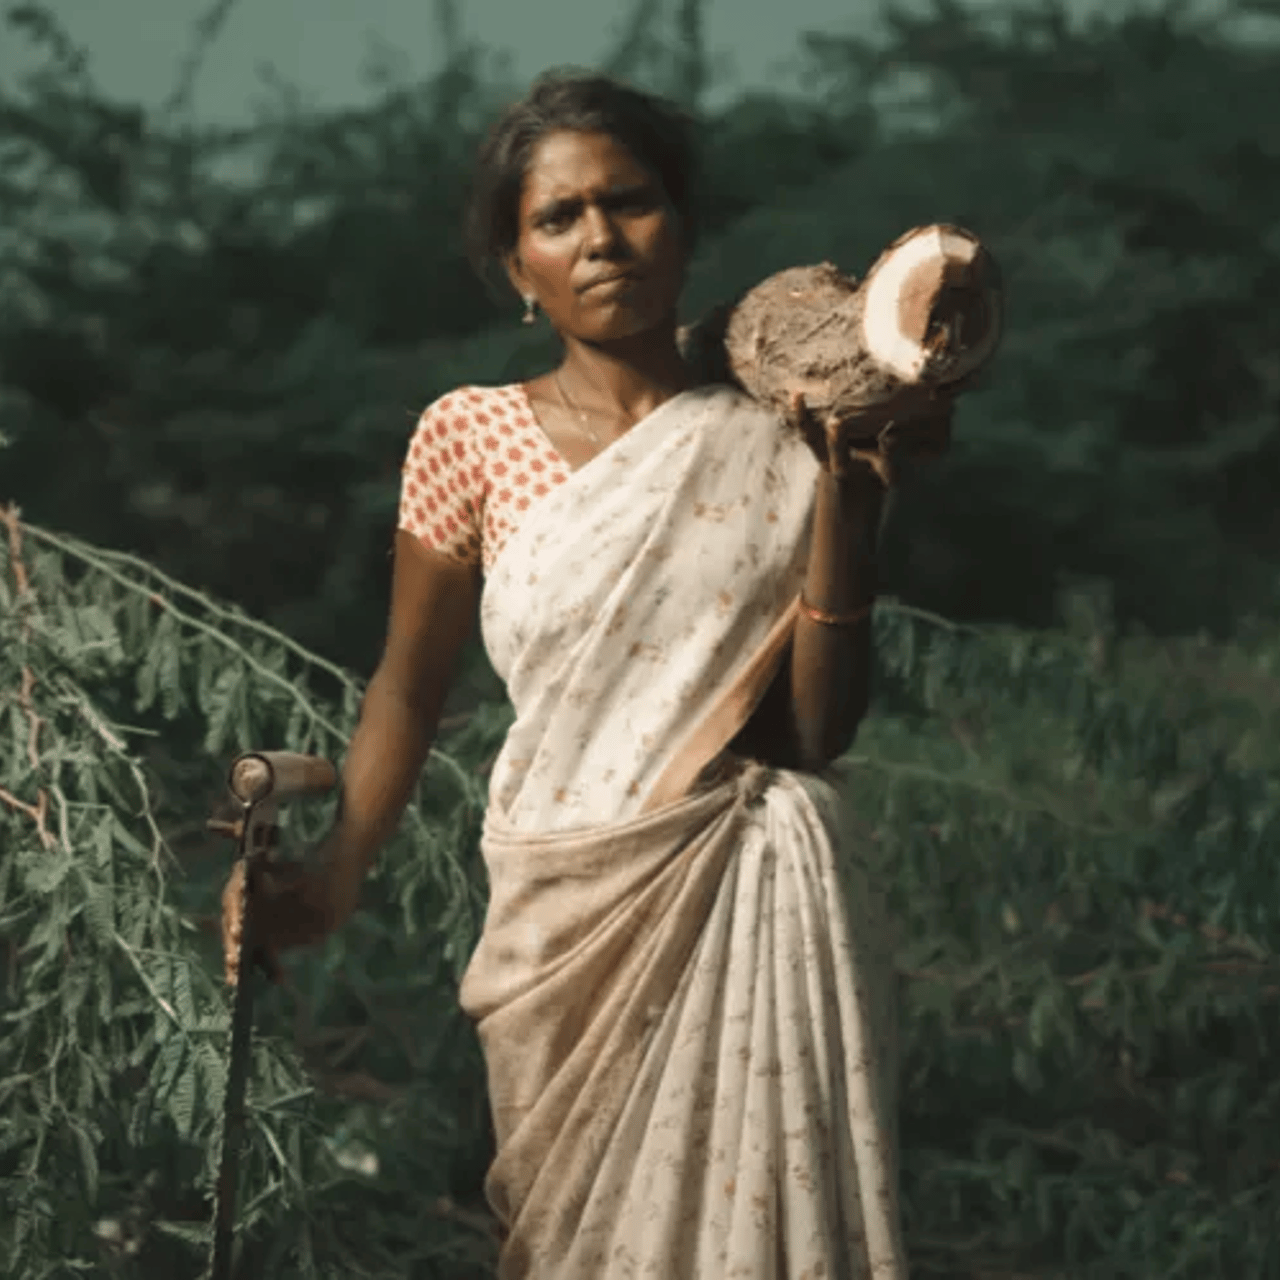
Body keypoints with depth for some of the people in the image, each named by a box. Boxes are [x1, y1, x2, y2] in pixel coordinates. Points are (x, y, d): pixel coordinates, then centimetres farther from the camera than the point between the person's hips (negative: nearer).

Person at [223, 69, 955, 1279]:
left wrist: (845, 504, -13)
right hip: (564, 908, 0)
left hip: (751, 895, 0)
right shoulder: (470, 436, 0)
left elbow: (821, 731, -4)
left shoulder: (775, 450, 0)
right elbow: (409, 688, 6)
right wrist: (331, 884, -5)